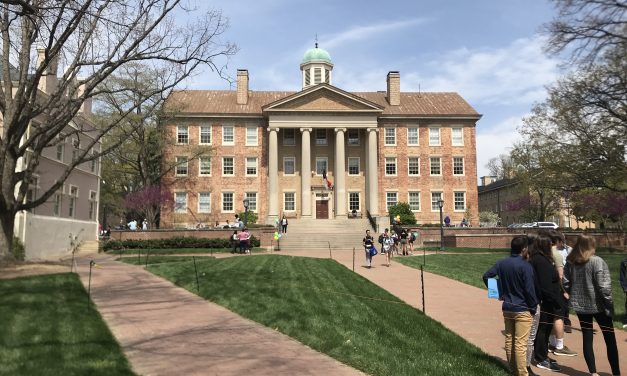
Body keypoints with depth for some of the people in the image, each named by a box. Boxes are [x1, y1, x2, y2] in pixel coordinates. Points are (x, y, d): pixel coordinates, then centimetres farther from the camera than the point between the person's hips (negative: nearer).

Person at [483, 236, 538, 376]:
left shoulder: (502, 263, 2)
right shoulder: (525, 266, -17)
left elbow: (486, 276, 6)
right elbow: (529, 289, -18)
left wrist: (497, 292, 12)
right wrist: (534, 307, -5)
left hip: (507, 308, 6)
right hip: (523, 310, -6)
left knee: (509, 340, 15)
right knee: (520, 344, -1)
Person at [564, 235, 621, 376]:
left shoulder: (570, 263, 1)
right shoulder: (597, 262, -14)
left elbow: (566, 284, 3)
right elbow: (604, 286, -17)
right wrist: (610, 305, -9)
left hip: (580, 306, 4)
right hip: (598, 305, -4)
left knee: (587, 338, 11)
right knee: (610, 340, 10)